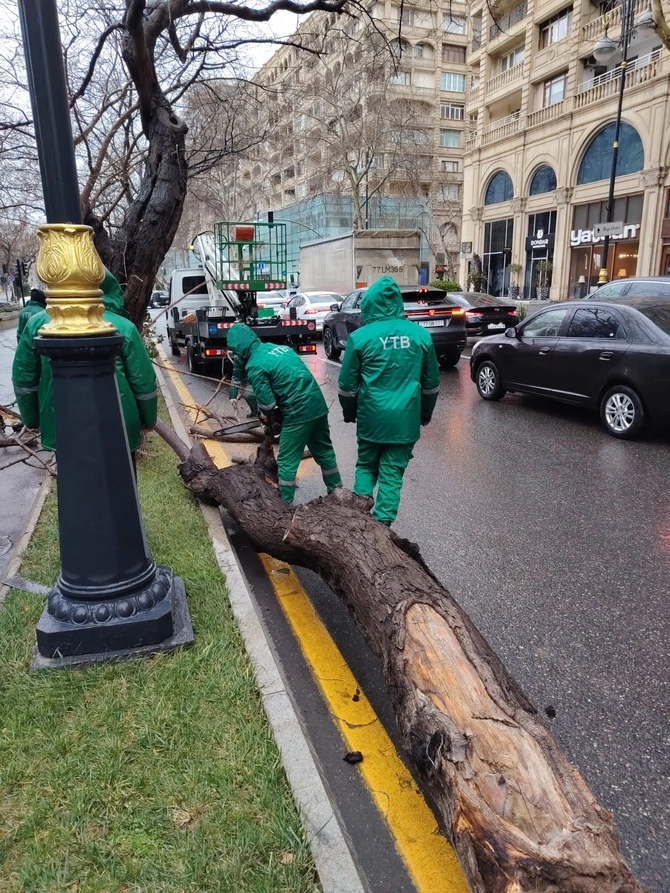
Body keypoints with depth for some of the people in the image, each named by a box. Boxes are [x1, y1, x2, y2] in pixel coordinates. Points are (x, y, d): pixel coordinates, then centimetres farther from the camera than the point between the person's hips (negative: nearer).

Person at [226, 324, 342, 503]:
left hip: (298, 412, -8)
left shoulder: (254, 366, -10)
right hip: (318, 404, 8)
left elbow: (267, 402, -8)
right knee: (323, 450, 23)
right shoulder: (279, 347, 14)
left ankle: (284, 503, 14)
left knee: (287, 461, 6)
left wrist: (273, 422, 12)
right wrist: (277, 416, 25)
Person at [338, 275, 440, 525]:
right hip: (406, 419, 1)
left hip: (371, 417, -1)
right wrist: (426, 413, 22)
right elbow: (431, 383, 9)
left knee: (366, 466, 19)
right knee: (392, 473, 9)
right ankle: (382, 523, 10)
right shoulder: (421, 335, 1)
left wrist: (349, 413, 16)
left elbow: (347, 384, 0)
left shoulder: (360, 337, -6)